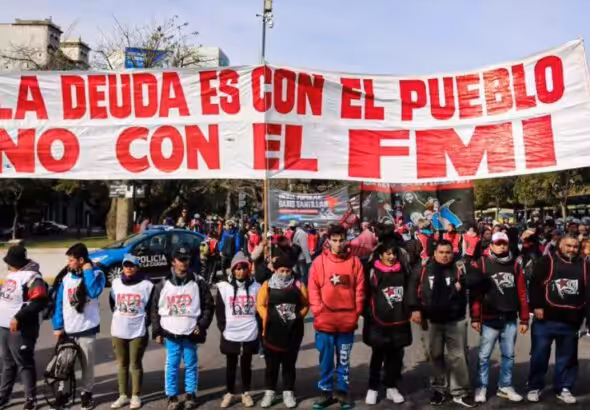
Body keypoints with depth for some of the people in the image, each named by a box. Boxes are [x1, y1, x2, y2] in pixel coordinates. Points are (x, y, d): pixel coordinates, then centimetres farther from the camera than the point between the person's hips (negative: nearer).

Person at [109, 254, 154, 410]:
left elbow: (152, 307, -2)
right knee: (122, 364, 14)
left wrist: (145, 321, -2)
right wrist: (119, 317, 13)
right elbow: (112, 303, 16)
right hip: (118, 331, 4)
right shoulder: (116, 283, 3)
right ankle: (123, 396, 24)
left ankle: (136, 396, 17)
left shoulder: (146, 285, -9)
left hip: (138, 332, -4)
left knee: (135, 364, 6)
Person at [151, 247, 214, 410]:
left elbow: (208, 306, 2)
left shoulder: (198, 282, -2)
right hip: (170, 333, 1)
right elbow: (155, 309, 6)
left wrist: (202, 325, -7)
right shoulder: (163, 284, 1)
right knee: (171, 366, 7)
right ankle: (172, 397, 20)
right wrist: (157, 332, 4)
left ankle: (191, 395, 24)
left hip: (191, 333, -1)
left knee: (191, 365, 9)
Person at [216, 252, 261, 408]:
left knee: (246, 365, 13)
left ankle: (246, 393, 29)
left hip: (250, 335, 0)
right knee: (231, 366, 13)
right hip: (230, 335, 0)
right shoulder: (224, 287, -4)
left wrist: (259, 328, 1)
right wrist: (223, 327, -3)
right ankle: (230, 393, 29)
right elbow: (219, 310, 1)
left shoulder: (255, 286, -2)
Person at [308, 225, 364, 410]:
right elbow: (313, 289, -1)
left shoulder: (354, 261, 0)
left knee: (344, 360, 14)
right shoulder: (319, 261, -3)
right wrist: (318, 311, -7)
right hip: (325, 321, 0)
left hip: (347, 321, 1)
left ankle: (343, 392, 27)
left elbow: (359, 290, 2)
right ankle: (326, 392, 26)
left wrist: (356, 313, -1)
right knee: (325, 359, 11)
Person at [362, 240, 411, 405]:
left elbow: (409, 292, 18)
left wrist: (411, 310, 13)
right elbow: (367, 296, -5)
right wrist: (368, 318, -5)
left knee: (396, 356, 11)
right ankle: (372, 388, 20)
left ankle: (391, 387, 26)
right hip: (379, 322, -3)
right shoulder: (374, 272, -6)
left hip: (400, 321, 4)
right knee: (378, 356, 7)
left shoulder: (403, 270, 6)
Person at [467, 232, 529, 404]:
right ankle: (481, 387, 16)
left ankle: (505, 387, 26)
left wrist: (524, 319, 5)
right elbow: (474, 293, -5)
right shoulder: (481, 264, -5)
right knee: (484, 355, 4)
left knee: (508, 355, 13)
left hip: (510, 319, 4)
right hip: (489, 319, -3)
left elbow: (522, 293, 7)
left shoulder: (515, 265, 6)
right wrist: (475, 318, -7)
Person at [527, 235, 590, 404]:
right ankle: (534, 387, 17)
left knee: (567, 357, 13)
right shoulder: (548, 261, -2)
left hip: (571, 321, 4)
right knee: (539, 354, 3)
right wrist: (537, 306, -14)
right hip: (546, 319, -3)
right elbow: (535, 283, -7)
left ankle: (563, 389, 27)